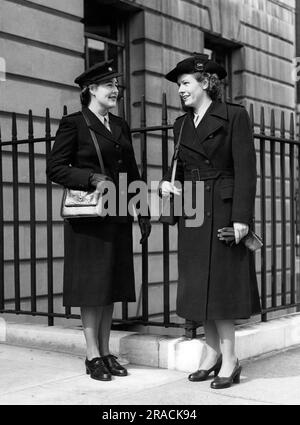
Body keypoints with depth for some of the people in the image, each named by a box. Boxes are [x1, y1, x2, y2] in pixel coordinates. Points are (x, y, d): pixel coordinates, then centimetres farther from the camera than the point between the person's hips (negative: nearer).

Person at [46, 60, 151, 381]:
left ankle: (106, 352, 17)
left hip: (118, 216, 6)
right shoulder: (73, 123, -2)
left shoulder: (121, 126, 16)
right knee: (92, 282, -2)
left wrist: (143, 213, 13)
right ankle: (92, 355, 6)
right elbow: (55, 167, -7)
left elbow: (132, 172, 18)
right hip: (88, 216, -6)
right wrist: (91, 178, -20)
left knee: (112, 283, 8)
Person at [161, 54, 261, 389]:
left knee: (221, 283, -5)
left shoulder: (234, 116, -5)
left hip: (223, 211, -6)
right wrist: (166, 183, -4)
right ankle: (212, 352, 18)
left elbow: (245, 169, -10)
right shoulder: (181, 124, 14)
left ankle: (229, 360, 4)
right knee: (199, 285, 8)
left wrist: (241, 217, -17)